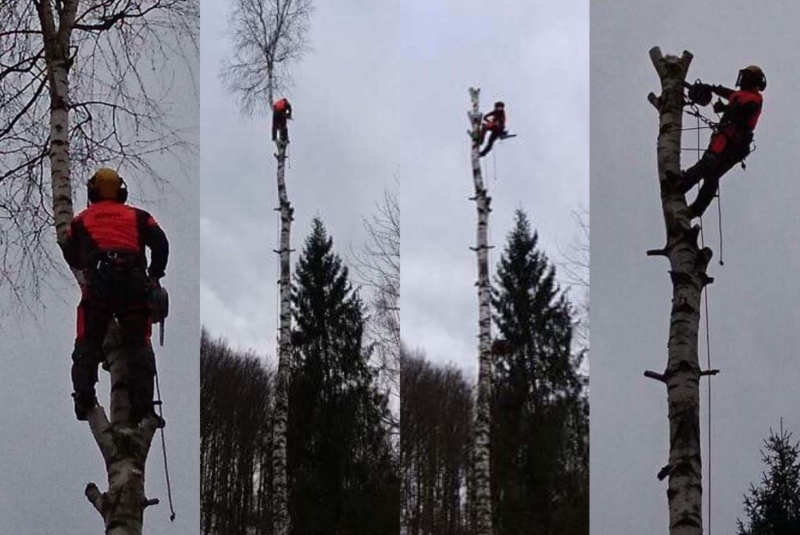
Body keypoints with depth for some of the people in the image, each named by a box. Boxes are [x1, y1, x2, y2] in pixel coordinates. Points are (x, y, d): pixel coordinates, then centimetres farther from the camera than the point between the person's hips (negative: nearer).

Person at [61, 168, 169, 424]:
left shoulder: (81, 220, 17)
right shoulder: (138, 217, 17)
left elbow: (71, 257, 18)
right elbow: (161, 245, 8)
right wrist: (154, 276, 20)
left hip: (97, 286, 0)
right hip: (134, 285, 0)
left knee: (87, 344, 6)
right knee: (138, 346, 3)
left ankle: (84, 396, -11)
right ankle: (142, 406, -6)